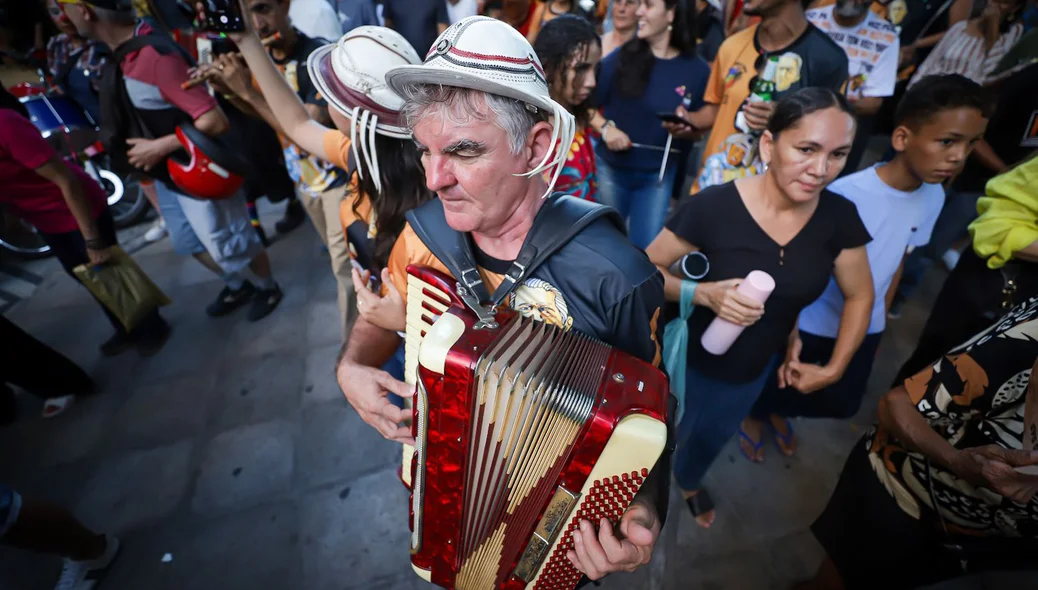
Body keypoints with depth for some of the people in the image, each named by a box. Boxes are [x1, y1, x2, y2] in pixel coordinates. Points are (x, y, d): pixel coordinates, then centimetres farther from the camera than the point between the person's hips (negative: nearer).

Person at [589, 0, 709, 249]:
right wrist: (605, 127, -21)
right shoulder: (622, 56, -6)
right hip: (610, 168, 0)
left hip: (658, 175, 0)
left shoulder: (697, 70, -3)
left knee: (647, 247, 3)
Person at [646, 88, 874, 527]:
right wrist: (703, 293, -37)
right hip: (689, 358, -4)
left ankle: (687, 481, 66)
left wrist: (834, 369, -3)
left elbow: (860, 295, 1)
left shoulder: (839, 217, -14)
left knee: (713, 437, 32)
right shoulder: (714, 206, -29)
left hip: (756, 368, 5)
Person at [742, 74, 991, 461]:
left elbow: (898, 260, 6)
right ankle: (755, 415, 48)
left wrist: (880, 321, 14)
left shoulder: (933, 197, -7)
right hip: (811, 323, -6)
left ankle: (777, 412, 50)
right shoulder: (846, 195, -28)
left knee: (844, 404, 22)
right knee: (776, 382, 14)